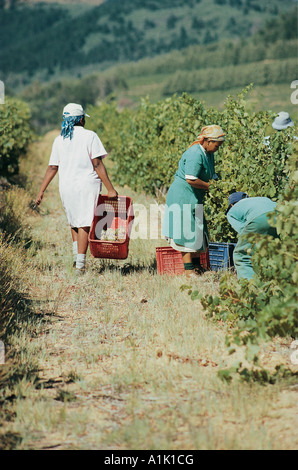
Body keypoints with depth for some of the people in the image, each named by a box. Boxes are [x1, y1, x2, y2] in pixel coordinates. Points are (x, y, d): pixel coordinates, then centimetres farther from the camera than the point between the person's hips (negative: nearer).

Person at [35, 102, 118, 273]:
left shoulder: (59, 140, 7)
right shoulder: (90, 136, -5)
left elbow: (52, 168, 5)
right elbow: (98, 164, -11)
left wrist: (41, 191, 10)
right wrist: (110, 189, -10)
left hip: (66, 187, 4)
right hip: (87, 185, -4)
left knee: (74, 222, 21)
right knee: (84, 224, -3)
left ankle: (76, 254, 9)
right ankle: (81, 263, -8)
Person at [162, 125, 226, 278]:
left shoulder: (208, 154, 11)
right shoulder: (195, 154, -22)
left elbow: (212, 176, 19)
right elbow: (191, 180, -27)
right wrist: (210, 187, -17)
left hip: (194, 199, 10)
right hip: (183, 196, -10)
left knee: (197, 232, 14)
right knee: (187, 232, -6)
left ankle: (197, 268, 22)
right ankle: (189, 270, -1)